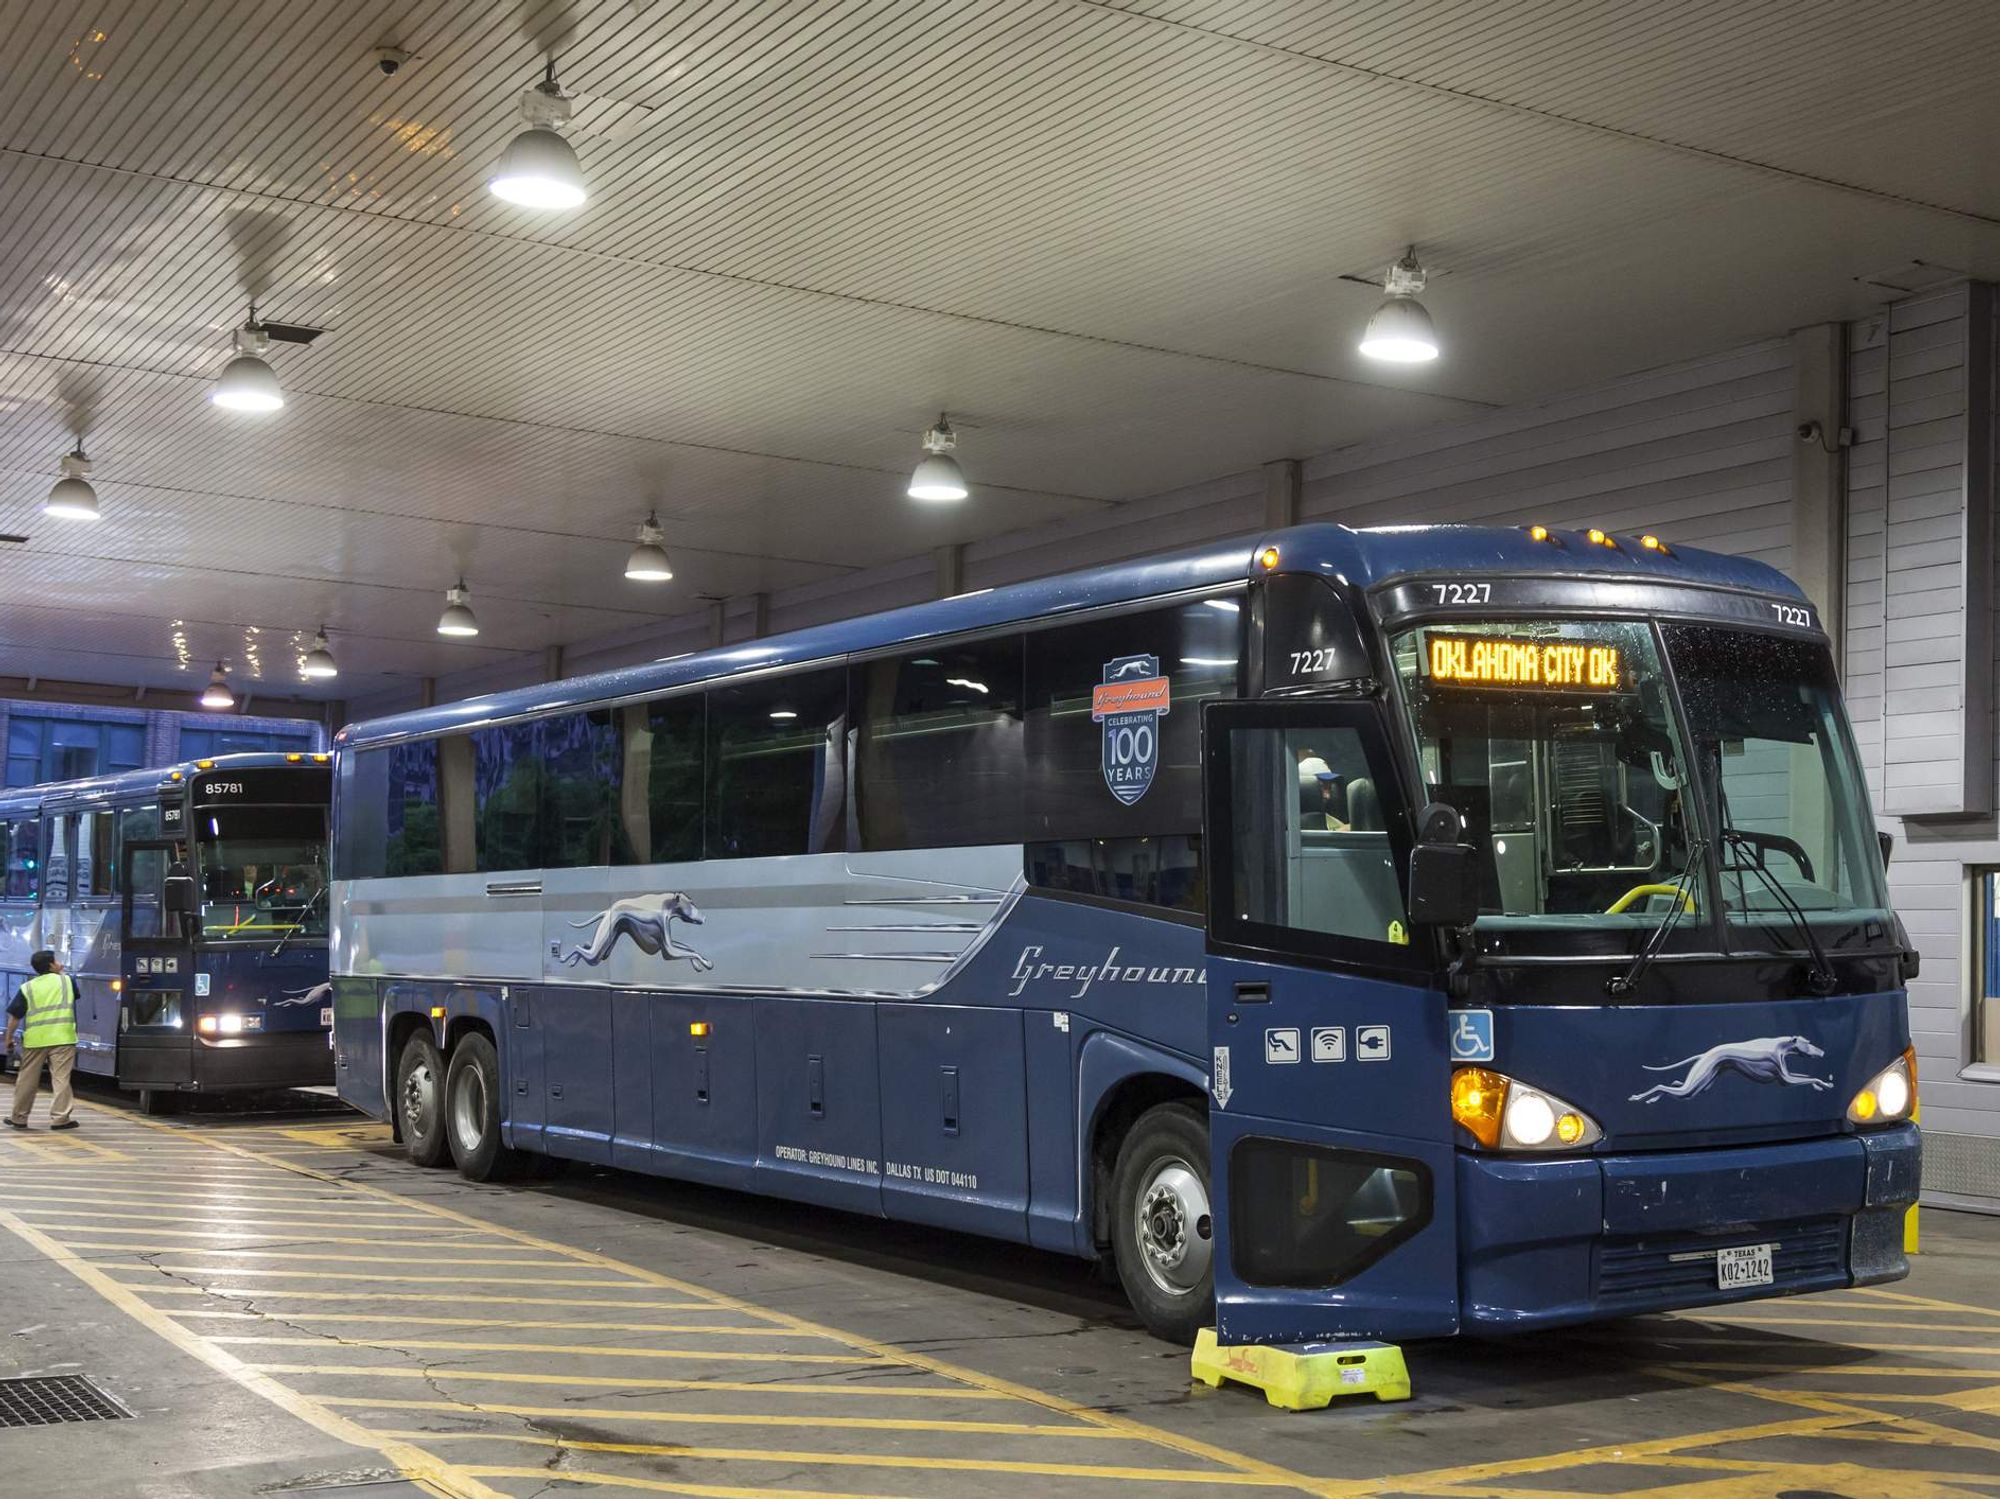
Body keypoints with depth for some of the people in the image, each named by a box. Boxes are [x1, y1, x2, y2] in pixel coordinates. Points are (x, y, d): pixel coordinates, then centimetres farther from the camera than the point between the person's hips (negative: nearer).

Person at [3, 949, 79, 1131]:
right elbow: (75, 994, 25)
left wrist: (8, 1038, 10)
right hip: (63, 1038, -2)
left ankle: (18, 1118, 20)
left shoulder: (27, 988, 5)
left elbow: (14, 1015, 2)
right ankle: (60, 1118, -6)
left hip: (35, 1039, 2)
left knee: (27, 1080, 11)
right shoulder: (67, 981, 4)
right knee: (61, 1078, -1)